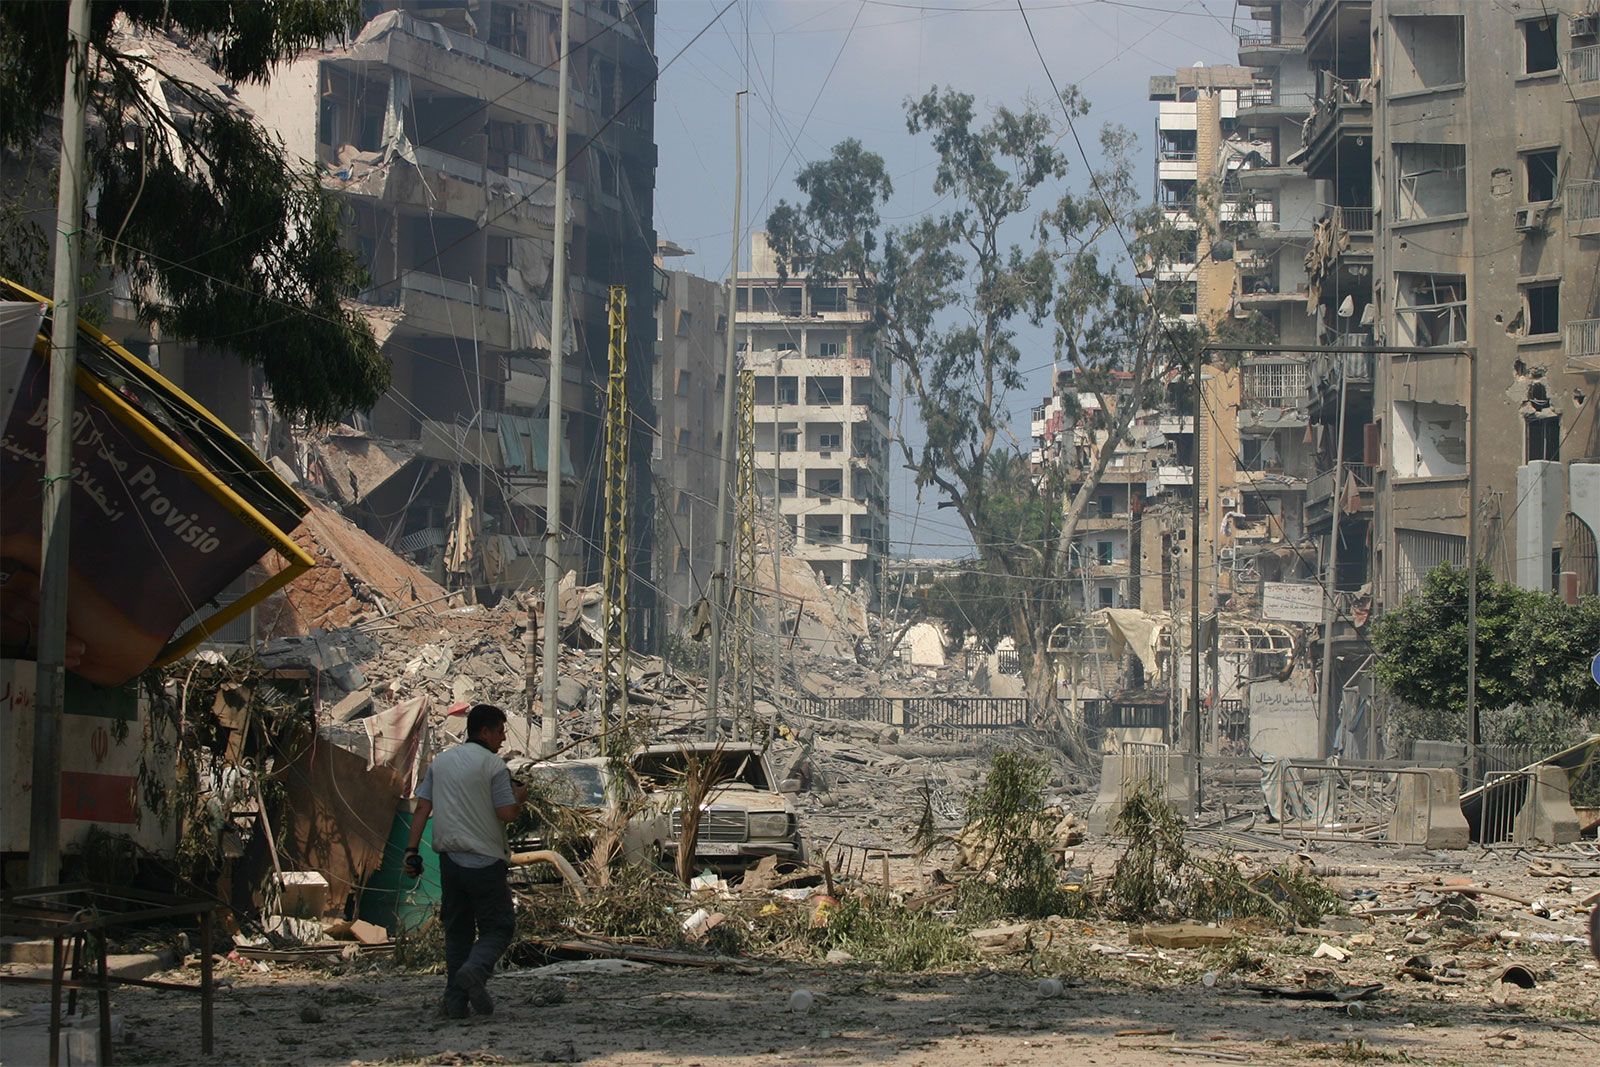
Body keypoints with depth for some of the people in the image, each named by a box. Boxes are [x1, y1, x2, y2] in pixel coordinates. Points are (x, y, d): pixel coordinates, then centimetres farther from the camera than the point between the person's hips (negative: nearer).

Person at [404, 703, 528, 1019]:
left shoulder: (440, 762, 11)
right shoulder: (493, 765, -7)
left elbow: (422, 807, 6)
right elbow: (507, 813, -12)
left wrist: (412, 850, 5)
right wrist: (520, 798, 9)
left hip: (449, 859, 5)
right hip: (485, 861, -5)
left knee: (457, 930, 12)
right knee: (498, 927, 4)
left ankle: (456, 1002, 7)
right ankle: (475, 970, -24)